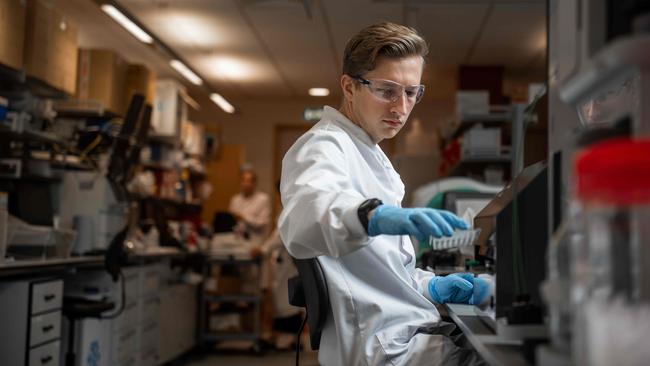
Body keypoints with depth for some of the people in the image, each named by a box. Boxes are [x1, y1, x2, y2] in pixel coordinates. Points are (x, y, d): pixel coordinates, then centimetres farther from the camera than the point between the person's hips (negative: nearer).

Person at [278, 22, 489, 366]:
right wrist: (375, 216, -52)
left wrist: (431, 286, 5)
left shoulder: (367, 154, 20)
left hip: (402, 332, 10)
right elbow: (303, 220, -34)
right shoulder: (323, 145, -10)